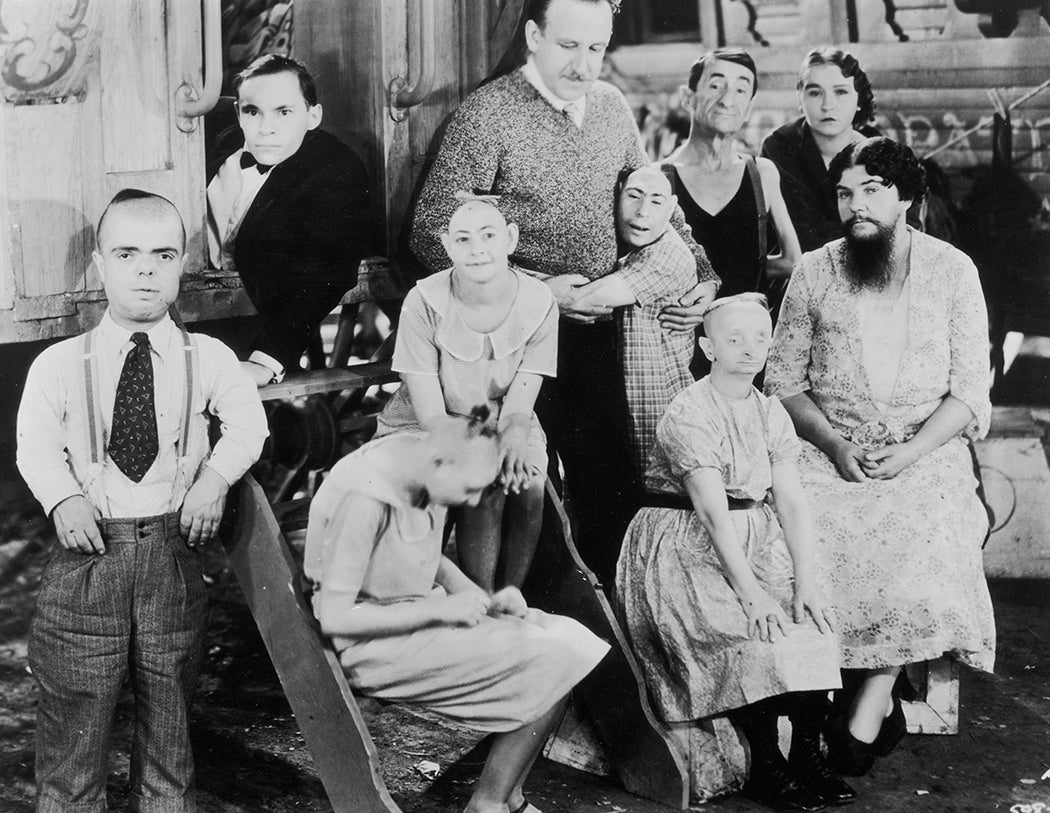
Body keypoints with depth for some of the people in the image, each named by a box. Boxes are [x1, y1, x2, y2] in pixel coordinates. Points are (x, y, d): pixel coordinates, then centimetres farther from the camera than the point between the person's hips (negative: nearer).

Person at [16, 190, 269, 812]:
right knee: (73, 721, 4)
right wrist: (64, 499, -19)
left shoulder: (208, 358, 3)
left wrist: (215, 479, -13)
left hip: (173, 546, 1)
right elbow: (37, 445, -3)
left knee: (169, 714, 13)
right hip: (88, 546, -1)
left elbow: (248, 424, 2)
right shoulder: (58, 365, 0)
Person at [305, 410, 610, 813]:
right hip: (372, 646, -9)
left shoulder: (427, 472, -1)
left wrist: (485, 599, -2)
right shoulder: (364, 500, -27)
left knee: (569, 639, 0)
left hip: (420, 616, 9)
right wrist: (440, 609, -23)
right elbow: (334, 617, -26)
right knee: (549, 665, -15)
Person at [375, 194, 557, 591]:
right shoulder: (424, 302, -18)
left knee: (529, 488, -27)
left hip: (501, 428, 3)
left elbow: (519, 409, -11)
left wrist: (513, 441, -34)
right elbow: (431, 412, -18)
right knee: (486, 488, -29)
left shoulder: (538, 303, -11)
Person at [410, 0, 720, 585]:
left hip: (598, 325, 6)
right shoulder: (488, 115, -12)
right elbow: (432, 235, -14)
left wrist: (702, 274, 6)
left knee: (616, 491, 10)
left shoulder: (612, 106, 7)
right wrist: (536, 290, -18)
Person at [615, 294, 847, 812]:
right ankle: (764, 769, -13)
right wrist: (748, 589, -27)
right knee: (753, 636, -25)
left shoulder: (771, 413, 8)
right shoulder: (689, 413, -14)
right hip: (686, 549, -6)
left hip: (757, 545, 7)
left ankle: (808, 756, -5)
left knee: (812, 623, -14)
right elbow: (713, 510, -21)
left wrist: (806, 581, -10)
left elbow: (791, 502, 2)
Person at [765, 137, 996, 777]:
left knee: (921, 540, -31)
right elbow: (784, 379, 7)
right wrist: (834, 444, -9)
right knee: (812, 532, -28)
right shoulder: (814, 272, 6)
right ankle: (881, 700, -13)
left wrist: (910, 453, -14)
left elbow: (968, 391, 1)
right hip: (829, 450, 1)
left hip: (926, 452, -1)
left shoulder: (951, 270, 3)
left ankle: (866, 711, -19)